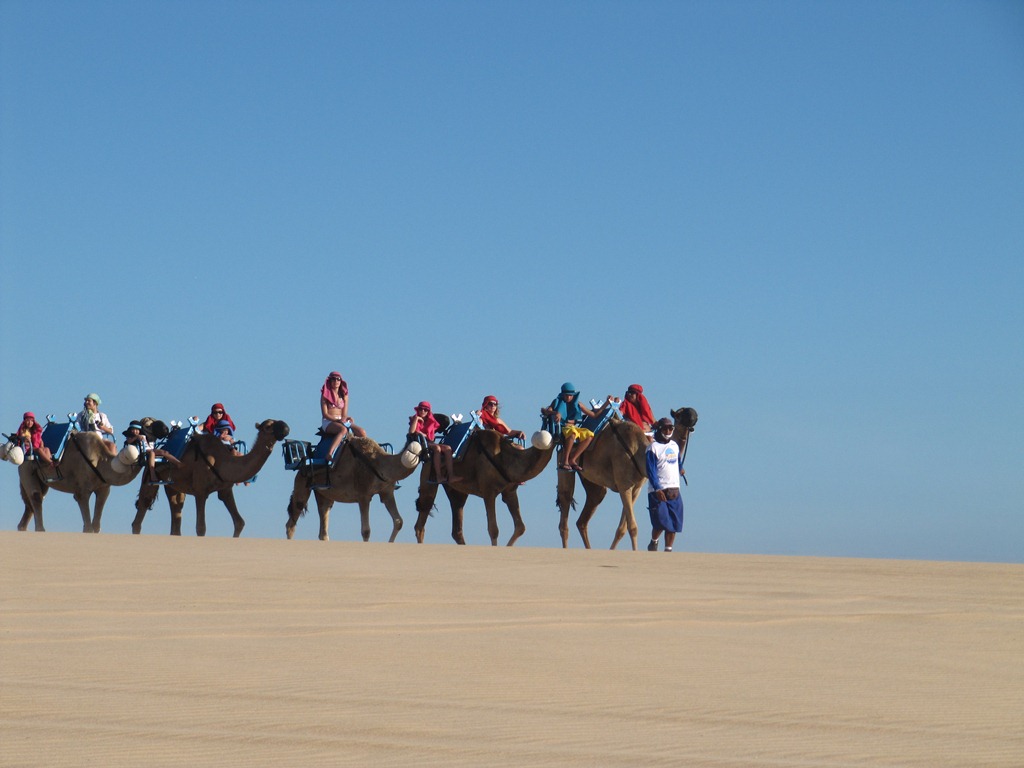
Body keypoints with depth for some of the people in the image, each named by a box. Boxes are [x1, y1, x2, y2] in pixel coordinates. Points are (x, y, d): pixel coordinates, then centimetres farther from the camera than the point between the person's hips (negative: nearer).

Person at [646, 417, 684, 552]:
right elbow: (650, 470, -13)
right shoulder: (653, 447, -6)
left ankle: (668, 549, 7)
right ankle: (653, 543, 12)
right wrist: (657, 489, -20)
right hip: (658, 491, -6)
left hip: (674, 490, 6)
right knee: (661, 522, -13)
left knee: (674, 524, 1)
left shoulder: (675, 445, 14)